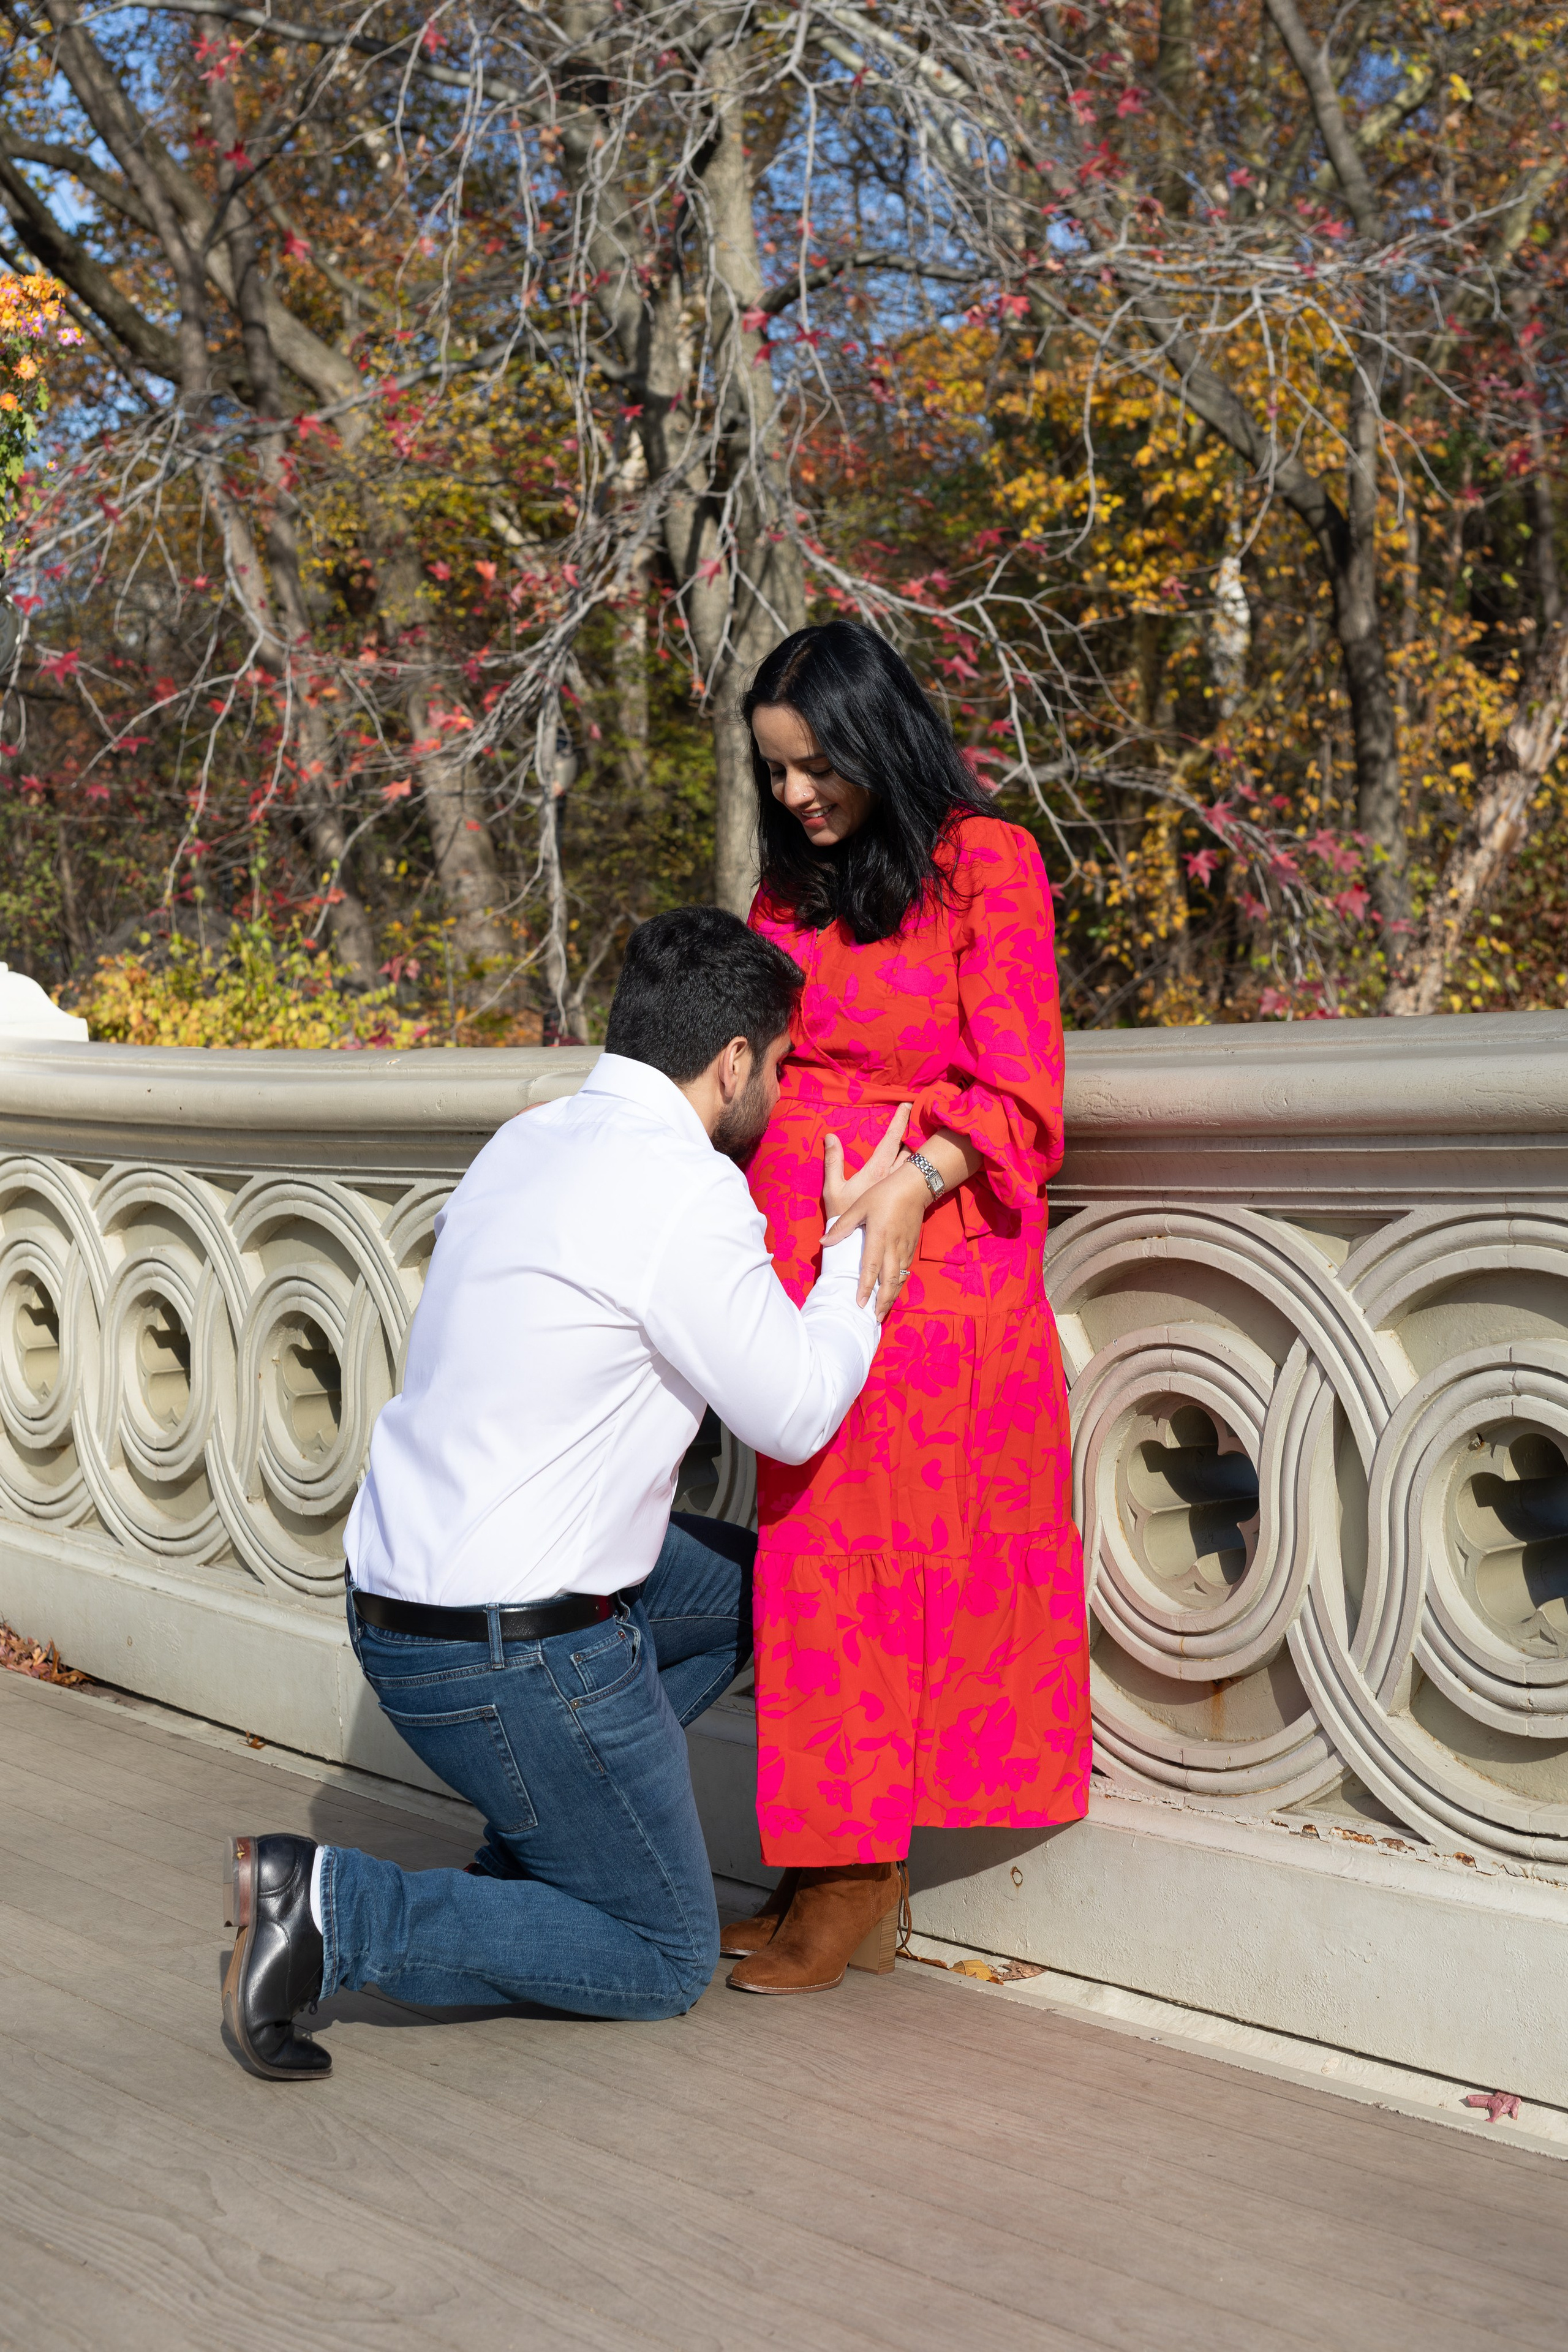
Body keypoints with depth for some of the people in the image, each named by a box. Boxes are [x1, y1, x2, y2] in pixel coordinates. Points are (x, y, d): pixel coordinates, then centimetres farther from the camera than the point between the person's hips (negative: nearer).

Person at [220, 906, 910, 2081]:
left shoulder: (529, 1141, 7)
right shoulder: (688, 1191, -19)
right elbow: (794, 1414, -10)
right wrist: (862, 1241, 3)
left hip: (400, 1592, 9)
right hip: (515, 1659, -9)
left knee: (747, 1580, 27)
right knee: (663, 1963, 9)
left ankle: (537, 1838, 21)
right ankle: (335, 1910, -6)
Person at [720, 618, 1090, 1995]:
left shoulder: (986, 865, -3)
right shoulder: (789, 888, 16)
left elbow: (1016, 1091, -9)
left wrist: (912, 1180, -24)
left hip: (925, 1258, -6)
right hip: (796, 1259, 6)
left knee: (868, 1559, -3)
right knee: (814, 1553, 5)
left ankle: (844, 1891, 6)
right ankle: (855, 1872, 13)